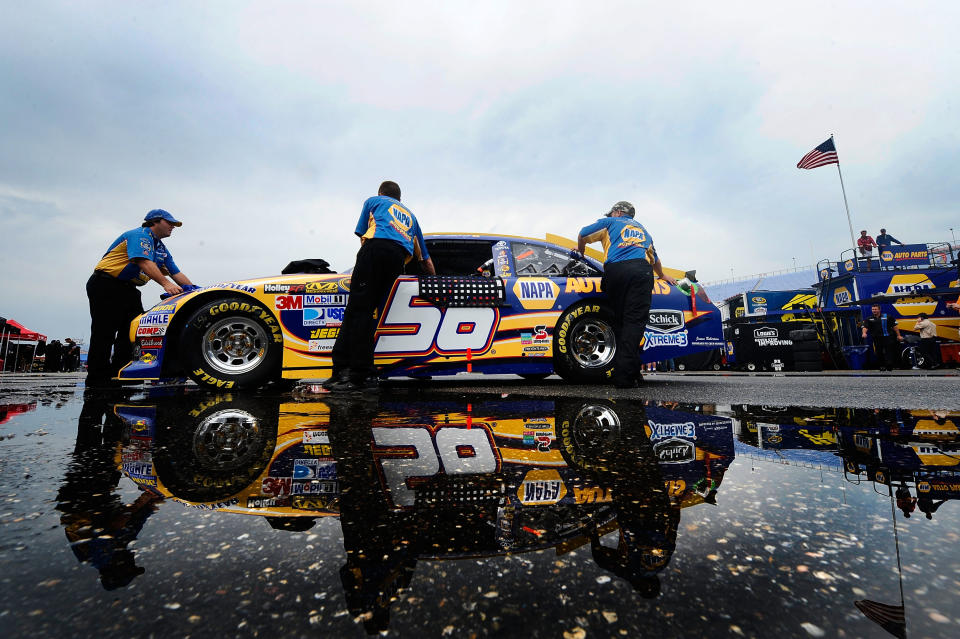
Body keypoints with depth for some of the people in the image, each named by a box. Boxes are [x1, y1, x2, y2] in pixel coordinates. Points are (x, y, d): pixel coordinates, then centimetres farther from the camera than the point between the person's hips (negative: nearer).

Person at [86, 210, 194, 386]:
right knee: (105, 333, -8)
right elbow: (144, 262, -28)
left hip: (128, 290, 9)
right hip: (105, 285, -9)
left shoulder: (161, 249, 16)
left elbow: (176, 274, 12)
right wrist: (166, 284, -39)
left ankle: (119, 373, 6)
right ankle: (97, 380, -3)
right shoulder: (140, 235, -12)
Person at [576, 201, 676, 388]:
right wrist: (662, 275, 66)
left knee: (620, 321, 5)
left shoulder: (611, 222, 26)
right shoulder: (642, 229, 37)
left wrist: (580, 251, 39)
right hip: (641, 270, 2)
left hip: (615, 270, -1)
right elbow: (655, 259, 49)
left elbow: (583, 234, 19)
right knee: (635, 321, -9)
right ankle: (624, 375, -20)